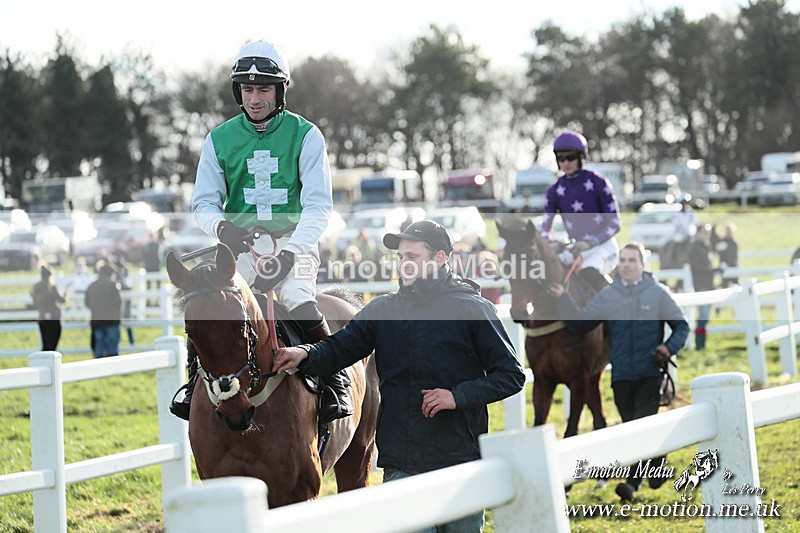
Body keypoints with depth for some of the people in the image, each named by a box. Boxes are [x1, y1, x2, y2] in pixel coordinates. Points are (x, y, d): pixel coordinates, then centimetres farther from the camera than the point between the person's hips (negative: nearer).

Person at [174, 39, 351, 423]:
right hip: (240, 244, 2)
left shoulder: (305, 136, 0)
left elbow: (318, 204, -7)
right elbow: (203, 202, 7)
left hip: (293, 240, -2)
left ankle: (335, 381, -13)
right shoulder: (219, 140, 6)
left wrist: (290, 252, -20)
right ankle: (196, 380, 0)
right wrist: (220, 226, -17)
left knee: (298, 301, -28)